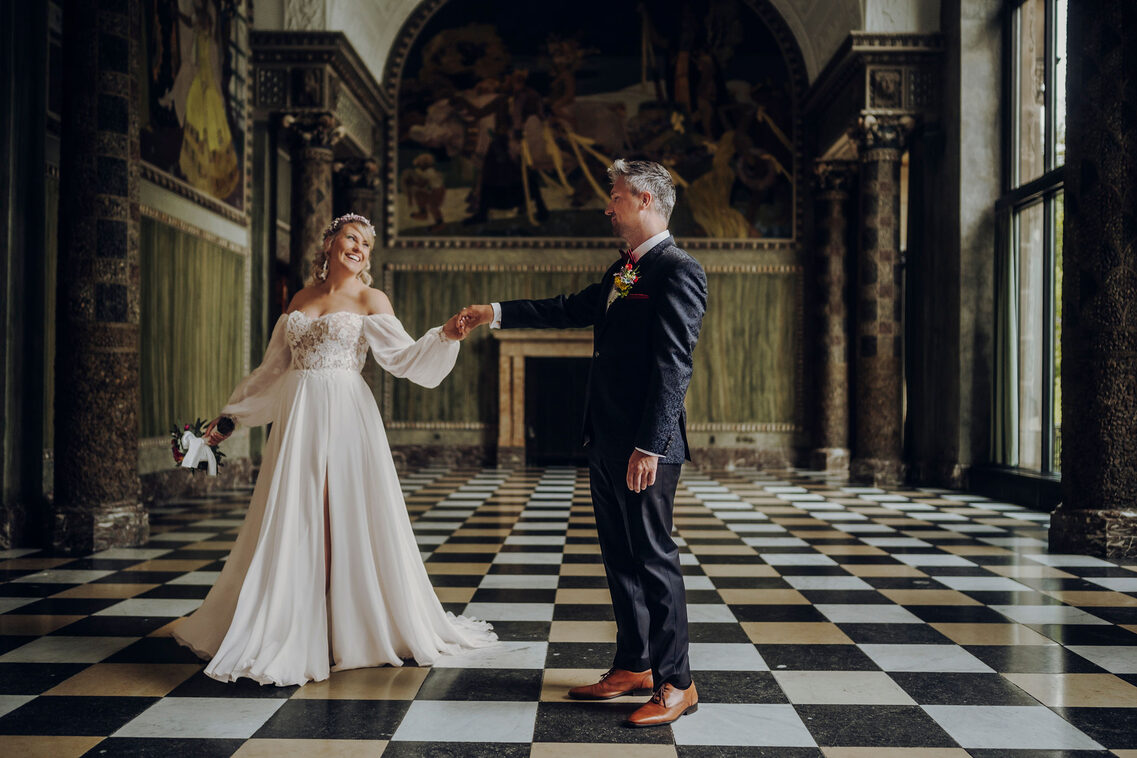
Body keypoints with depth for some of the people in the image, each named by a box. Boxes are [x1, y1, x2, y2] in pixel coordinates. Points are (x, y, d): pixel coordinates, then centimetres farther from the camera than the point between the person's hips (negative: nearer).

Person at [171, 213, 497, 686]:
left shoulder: (369, 300, 4)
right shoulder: (301, 300, 16)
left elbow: (404, 356, -9)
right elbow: (272, 371, 21)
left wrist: (446, 334, -25)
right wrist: (229, 416, 23)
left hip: (345, 417, -4)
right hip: (297, 419, 4)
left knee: (349, 522, -2)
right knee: (290, 526, 6)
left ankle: (352, 628, 10)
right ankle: (286, 628, 19)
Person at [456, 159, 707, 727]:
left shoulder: (678, 271, -12)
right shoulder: (622, 273, 17)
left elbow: (673, 365, -19)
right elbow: (570, 310, 28)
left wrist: (650, 445, -23)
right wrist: (498, 313, 28)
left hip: (644, 447, -9)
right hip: (607, 444, 9)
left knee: (654, 558, -3)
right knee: (621, 558, 14)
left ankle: (676, 683, 8)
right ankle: (633, 667, 26)